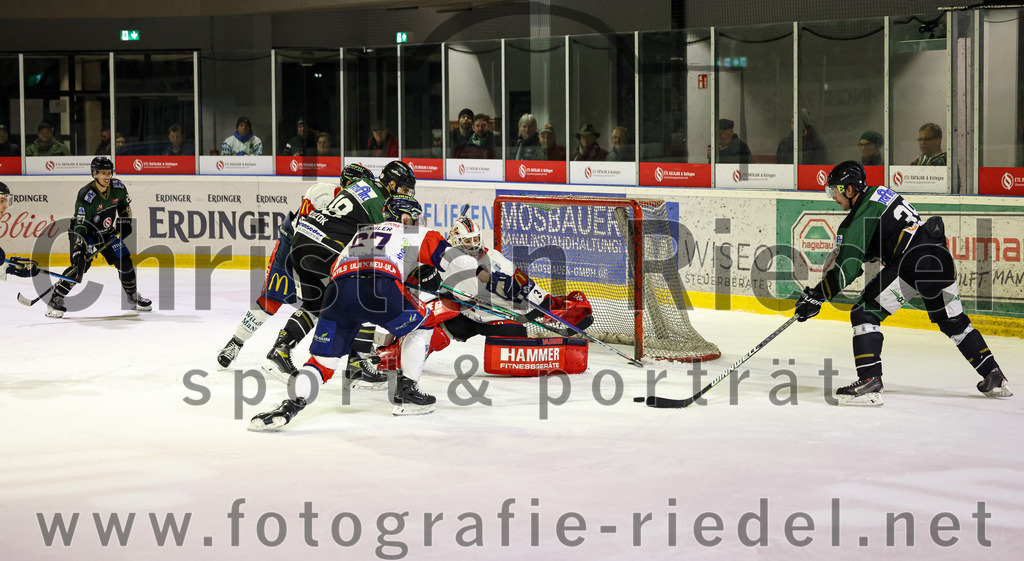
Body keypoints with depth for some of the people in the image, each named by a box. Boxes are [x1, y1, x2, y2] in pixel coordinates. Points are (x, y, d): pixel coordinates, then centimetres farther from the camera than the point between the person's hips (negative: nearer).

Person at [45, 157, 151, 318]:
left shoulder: (118, 188, -12)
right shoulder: (86, 196, -29)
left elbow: (125, 205, 12)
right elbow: (80, 226, -32)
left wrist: (125, 221, -2)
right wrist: (79, 250, -39)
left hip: (107, 232, 6)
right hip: (86, 232, -6)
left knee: (124, 262, 3)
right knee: (81, 265, -23)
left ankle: (133, 295, 26)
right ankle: (56, 298, -16)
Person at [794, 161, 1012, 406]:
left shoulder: (861, 216, -5)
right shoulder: (879, 193, 20)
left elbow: (847, 267, -11)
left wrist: (817, 295, -6)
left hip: (912, 264, -9)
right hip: (941, 258, 9)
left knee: (865, 314, -3)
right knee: (953, 320, 24)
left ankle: (869, 384, -13)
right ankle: (994, 378, 29)